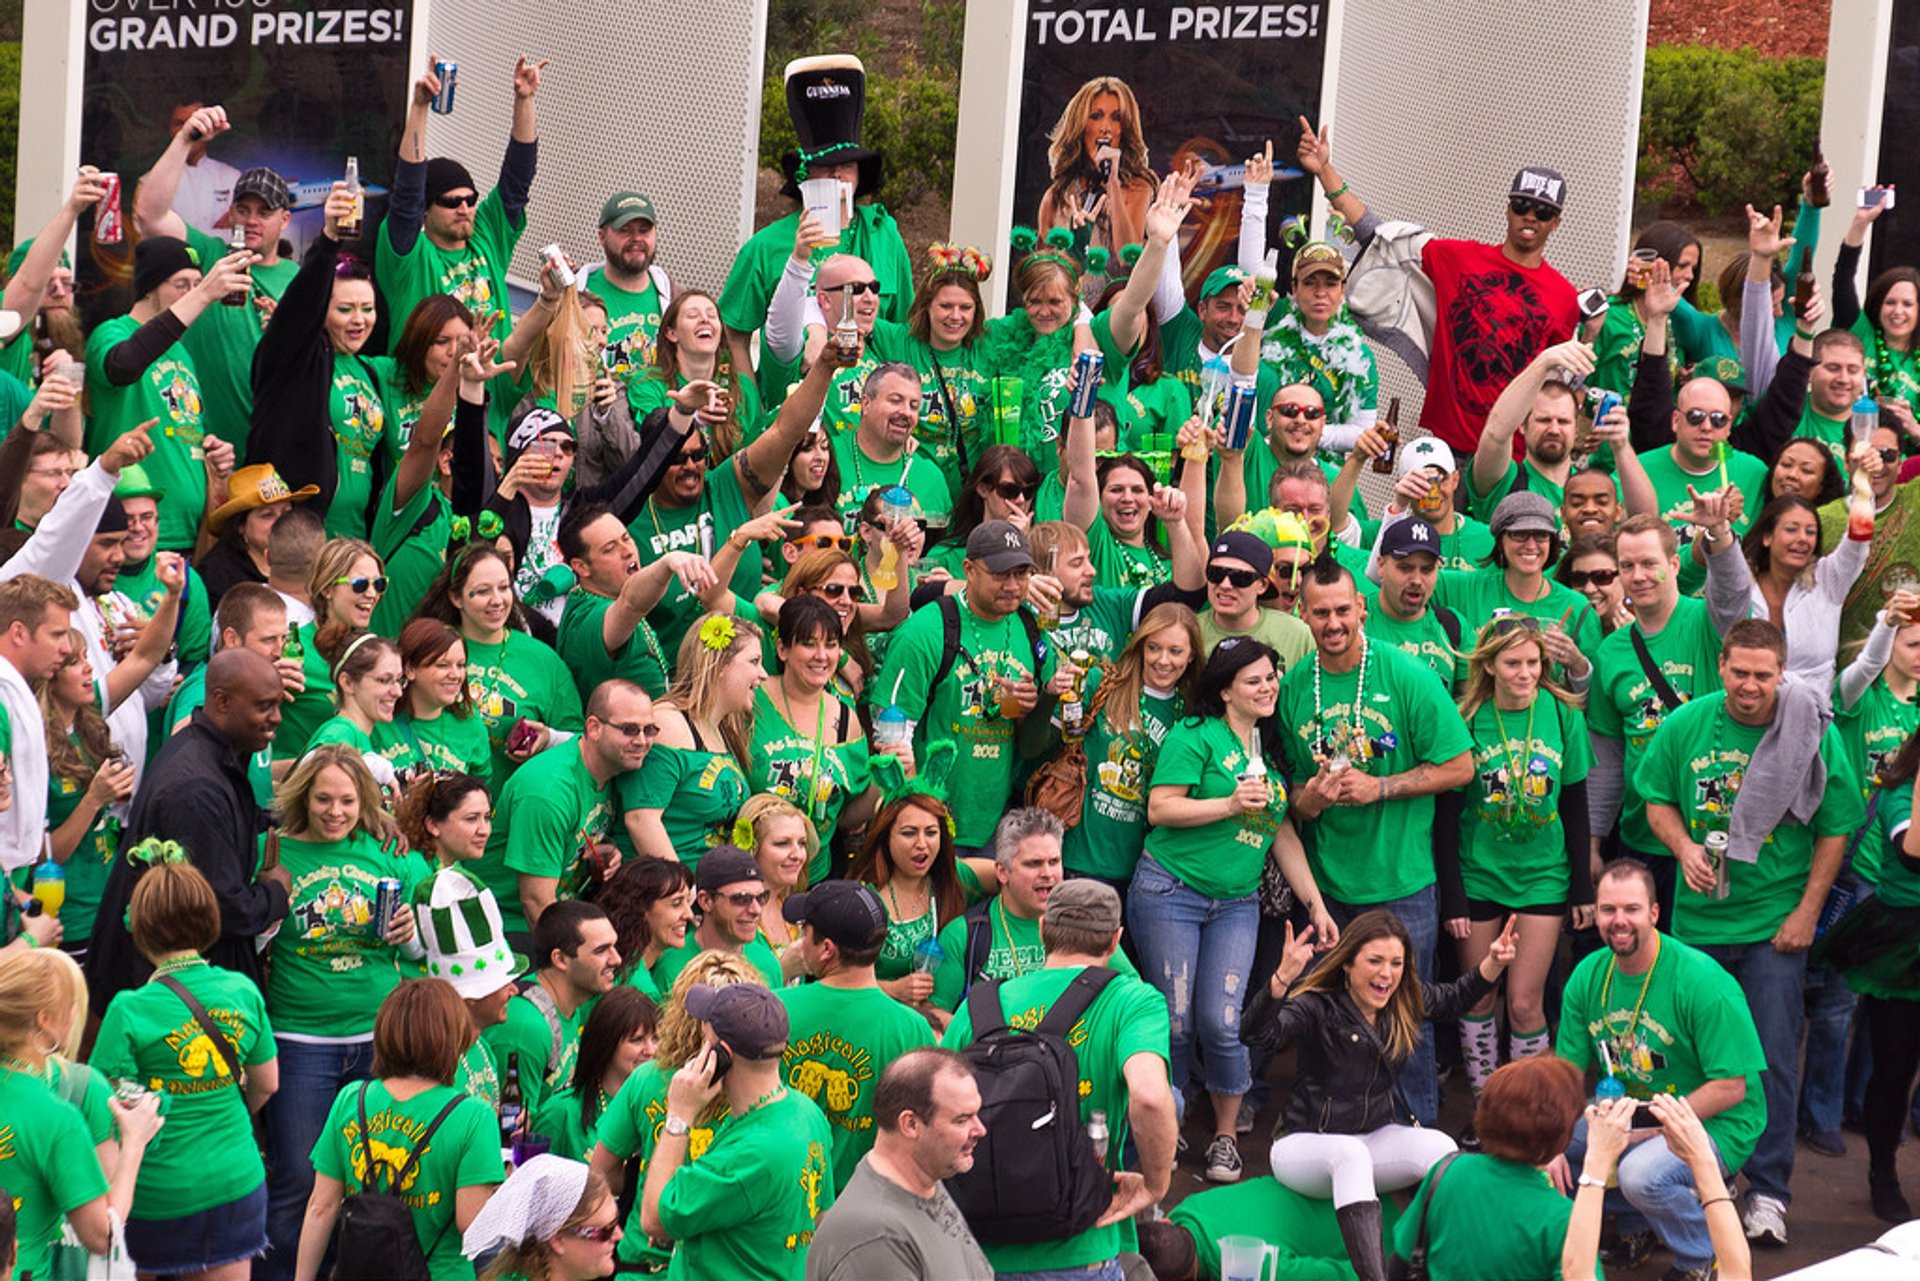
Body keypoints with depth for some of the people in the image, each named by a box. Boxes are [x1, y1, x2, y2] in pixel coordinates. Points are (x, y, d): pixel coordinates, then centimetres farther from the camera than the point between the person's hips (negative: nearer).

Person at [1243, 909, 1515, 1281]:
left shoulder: (1408, 1001, 3)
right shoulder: (1318, 1007, -16)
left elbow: (1455, 999, 26)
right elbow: (1257, 1034, -35)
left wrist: (1494, 963, 11)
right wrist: (1282, 978, -51)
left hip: (1379, 1137, 6)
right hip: (1307, 1147, -5)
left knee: (1438, 1146, -22)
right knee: (1351, 1153, -38)